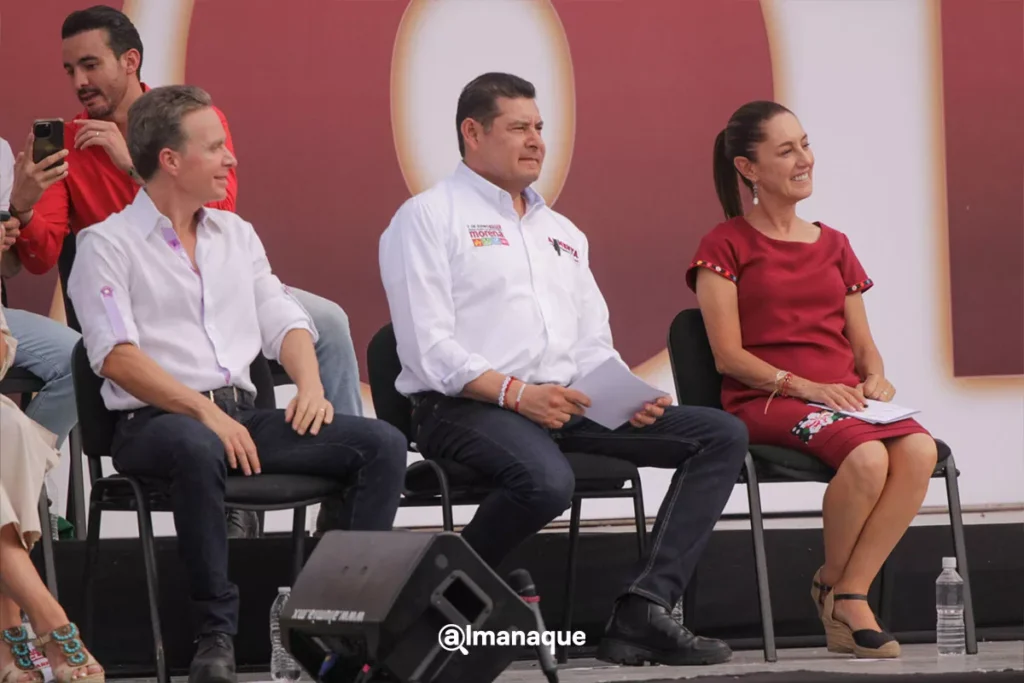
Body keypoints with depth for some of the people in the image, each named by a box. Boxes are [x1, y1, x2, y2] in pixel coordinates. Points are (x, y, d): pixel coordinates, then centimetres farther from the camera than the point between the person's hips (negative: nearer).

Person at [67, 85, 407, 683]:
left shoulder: (235, 235, 21)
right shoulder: (107, 246, 0)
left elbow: (283, 321, 18)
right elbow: (117, 357, -11)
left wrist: (310, 383, -4)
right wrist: (204, 412, -21)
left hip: (243, 414, 6)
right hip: (154, 423, -6)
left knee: (382, 443, -14)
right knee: (198, 448, -43)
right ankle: (217, 634, -34)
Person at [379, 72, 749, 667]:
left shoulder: (562, 232, 26)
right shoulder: (428, 218, 2)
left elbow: (594, 344, 23)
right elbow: (428, 348, -9)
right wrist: (516, 393, -19)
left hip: (570, 404, 8)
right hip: (466, 409, -7)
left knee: (722, 434, -7)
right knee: (548, 480, -40)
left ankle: (645, 611, -20)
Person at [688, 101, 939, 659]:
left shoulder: (834, 246, 22)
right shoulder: (726, 246, 4)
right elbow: (729, 355, -5)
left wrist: (875, 379, -3)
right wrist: (806, 387, -17)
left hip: (842, 398, 5)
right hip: (765, 401, -5)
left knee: (919, 450, -29)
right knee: (867, 456, -35)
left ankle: (849, 594, -21)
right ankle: (831, 585, -8)